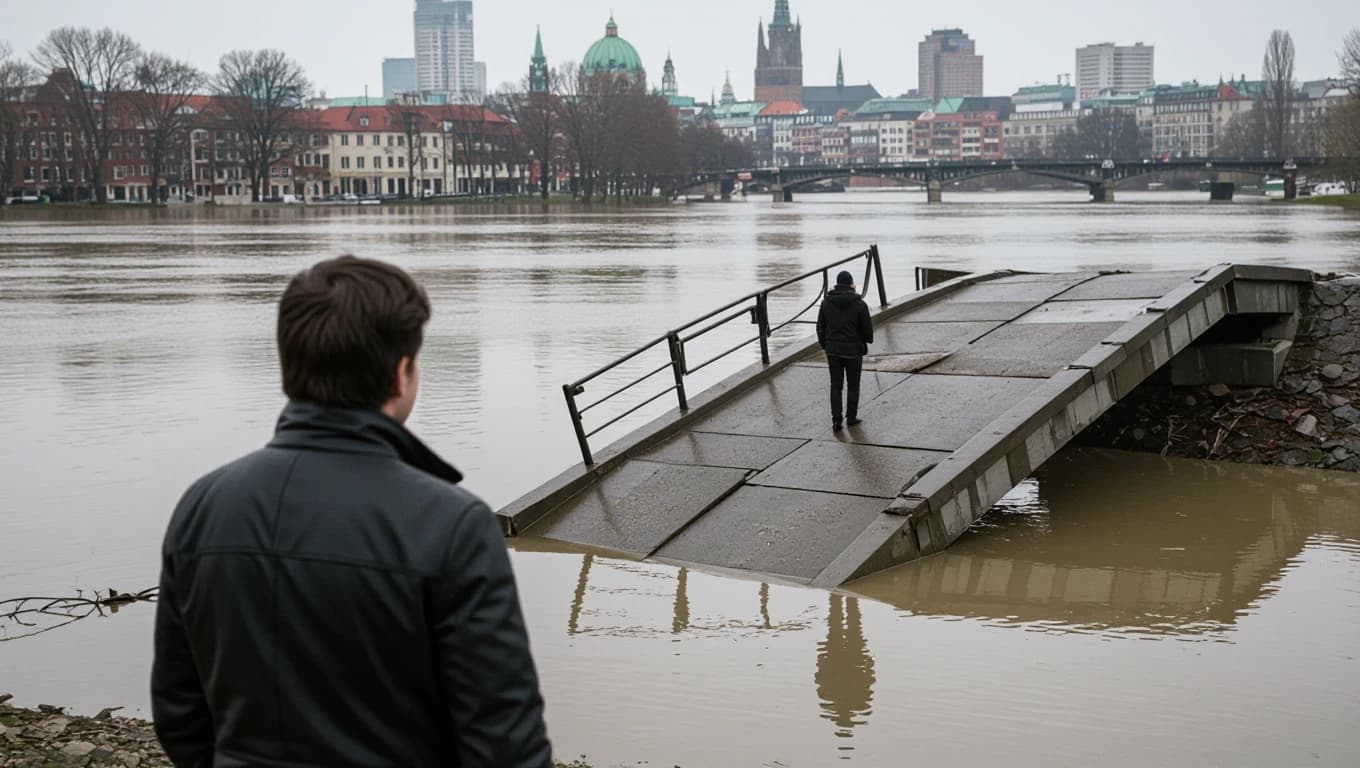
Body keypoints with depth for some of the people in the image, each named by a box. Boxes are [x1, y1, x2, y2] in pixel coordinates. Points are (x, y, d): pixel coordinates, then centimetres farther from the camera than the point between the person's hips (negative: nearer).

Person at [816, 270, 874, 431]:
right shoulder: (859, 304, -12)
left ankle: (836, 420, 2)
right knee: (853, 385, 13)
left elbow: (820, 327, 1)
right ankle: (851, 417, 20)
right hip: (853, 349, -2)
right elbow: (867, 328, -7)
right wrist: (868, 339, 15)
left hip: (833, 350, 2)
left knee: (836, 385, 9)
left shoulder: (826, 302, -4)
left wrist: (824, 345, 16)